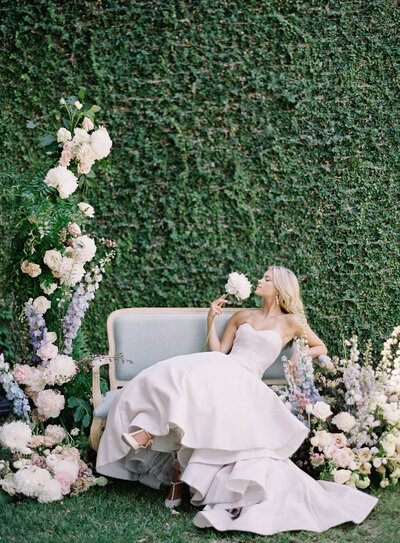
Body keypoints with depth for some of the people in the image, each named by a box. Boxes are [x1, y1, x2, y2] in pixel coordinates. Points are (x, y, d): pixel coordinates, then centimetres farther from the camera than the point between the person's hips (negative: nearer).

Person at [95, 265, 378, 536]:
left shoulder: (290, 322, 13)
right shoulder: (242, 316, 24)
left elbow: (320, 347, 24)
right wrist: (211, 320, 14)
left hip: (243, 382, -4)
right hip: (220, 370, 4)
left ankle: (148, 434, -37)